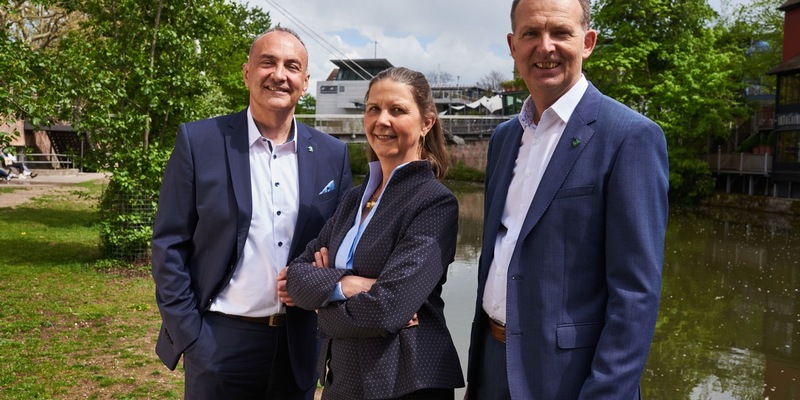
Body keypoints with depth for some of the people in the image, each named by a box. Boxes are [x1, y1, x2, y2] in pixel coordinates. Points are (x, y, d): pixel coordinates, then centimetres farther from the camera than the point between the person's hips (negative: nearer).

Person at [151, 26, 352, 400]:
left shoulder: (331, 153, 1)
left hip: (298, 343, 3)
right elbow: (169, 245, -5)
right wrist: (187, 334, -8)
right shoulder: (199, 141, -7)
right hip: (218, 340, -2)